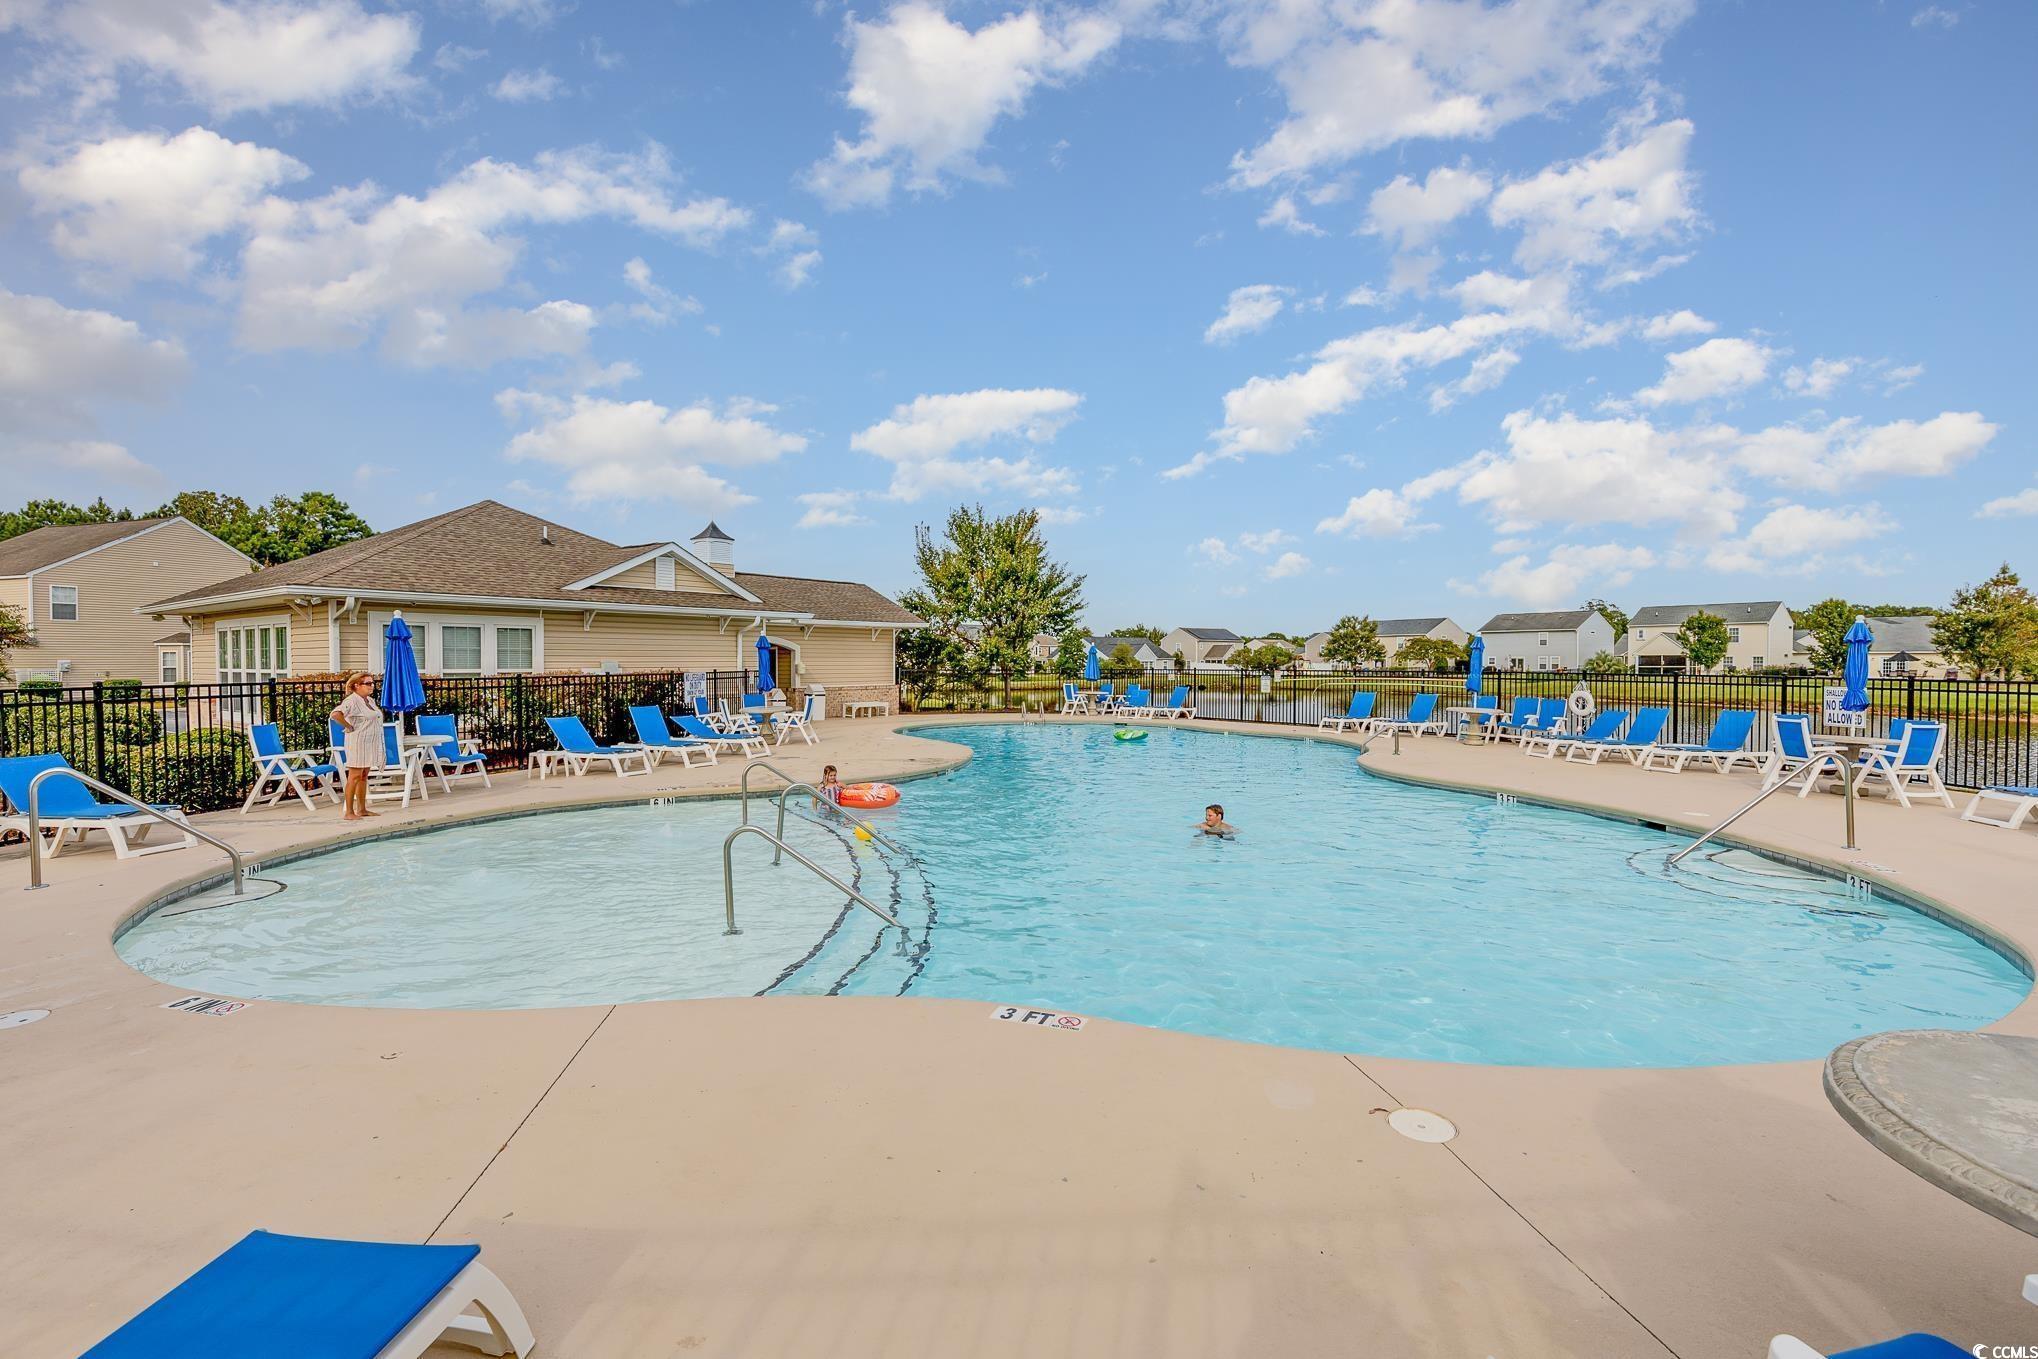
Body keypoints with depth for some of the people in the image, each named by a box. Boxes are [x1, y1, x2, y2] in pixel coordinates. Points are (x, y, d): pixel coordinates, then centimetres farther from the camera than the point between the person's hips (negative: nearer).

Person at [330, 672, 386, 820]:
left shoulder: (370, 700, 15)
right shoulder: (352, 700, -13)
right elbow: (336, 714, -29)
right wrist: (349, 726, -18)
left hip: (370, 743, 9)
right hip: (357, 742, -9)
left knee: (364, 776, 12)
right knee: (354, 777, -7)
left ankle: (362, 809, 19)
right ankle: (349, 812, -4)